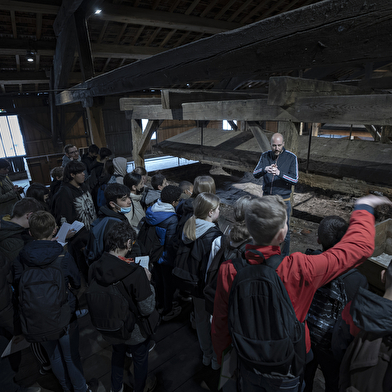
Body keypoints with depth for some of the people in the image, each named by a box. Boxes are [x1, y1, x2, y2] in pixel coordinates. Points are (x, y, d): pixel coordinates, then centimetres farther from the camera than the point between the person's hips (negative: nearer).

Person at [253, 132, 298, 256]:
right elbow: (255, 174, -6)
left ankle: (285, 256, 26)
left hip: (283, 200, -3)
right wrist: (264, 169, -28)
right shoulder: (265, 156, 1)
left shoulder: (291, 157, -8)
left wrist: (280, 173, -31)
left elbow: (295, 180, -13)